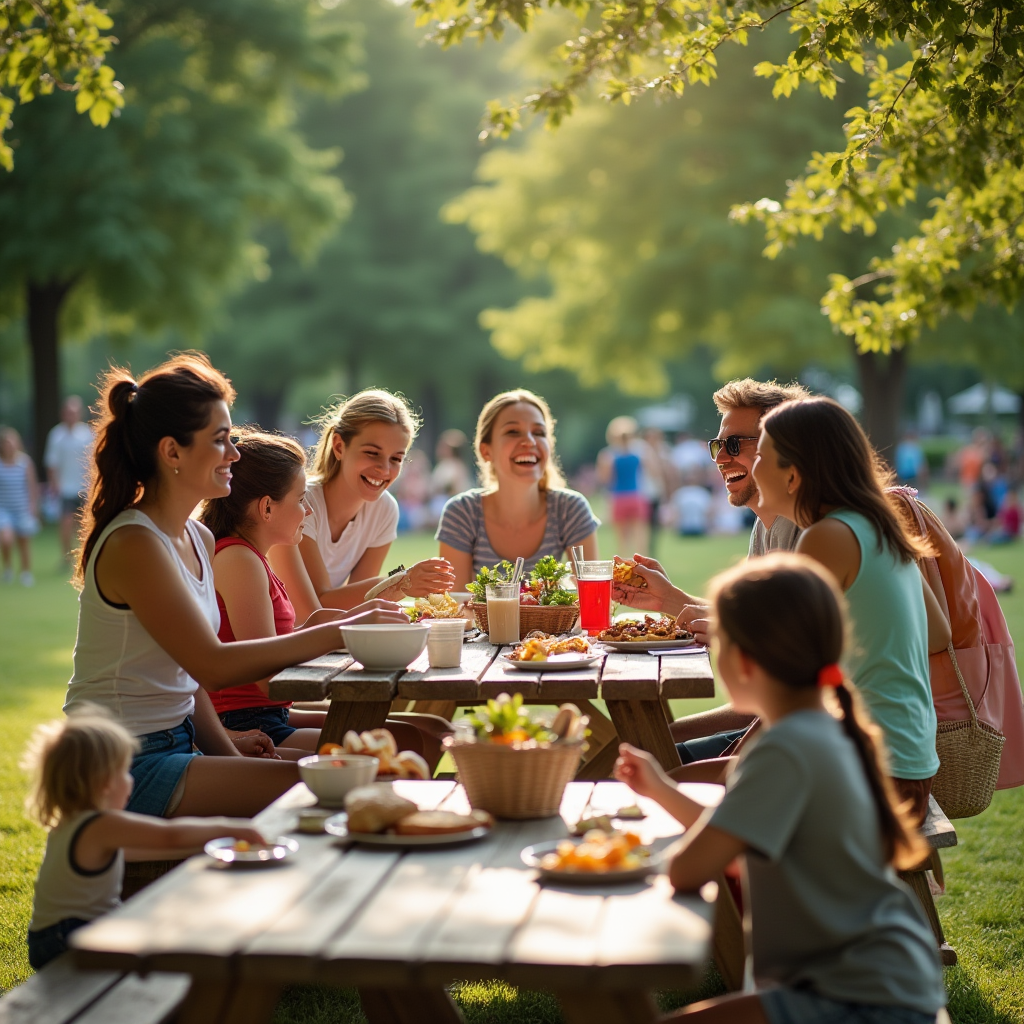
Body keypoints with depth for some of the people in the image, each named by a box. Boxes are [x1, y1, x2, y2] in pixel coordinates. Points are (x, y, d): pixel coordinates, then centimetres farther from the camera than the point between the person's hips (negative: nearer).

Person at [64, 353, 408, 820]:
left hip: (176, 746, 9)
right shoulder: (133, 544, -18)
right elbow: (213, 665, -26)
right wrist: (339, 632, -24)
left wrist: (227, 750, -3)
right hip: (124, 770, -9)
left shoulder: (198, 540, 11)